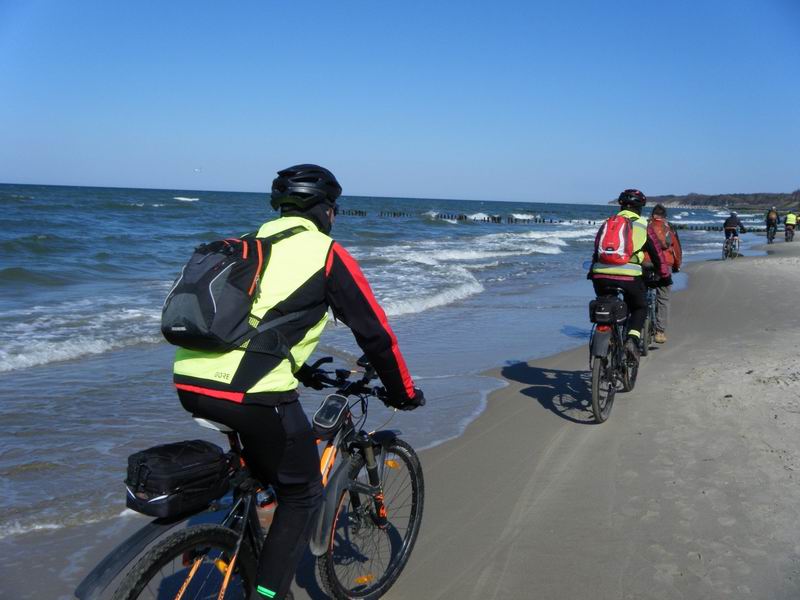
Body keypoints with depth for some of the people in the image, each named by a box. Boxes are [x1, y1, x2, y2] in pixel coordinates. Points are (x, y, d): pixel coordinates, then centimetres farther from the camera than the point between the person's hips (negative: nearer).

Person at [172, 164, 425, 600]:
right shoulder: (327, 254, 5)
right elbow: (375, 332, 7)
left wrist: (301, 371, 44)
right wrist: (403, 393, 21)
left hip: (188, 381, 7)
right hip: (249, 391, -7)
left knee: (264, 449, 34)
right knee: (302, 494, 14)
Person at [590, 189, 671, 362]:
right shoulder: (643, 226, 13)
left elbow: (596, 251, 27)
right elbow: (657, 253, 19)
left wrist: (592, 273, 40)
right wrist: (665, 276, 32)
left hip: (601, 276, 2)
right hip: (629, 277, -2)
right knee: (639, 309, 21)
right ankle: (632, 340, -1)